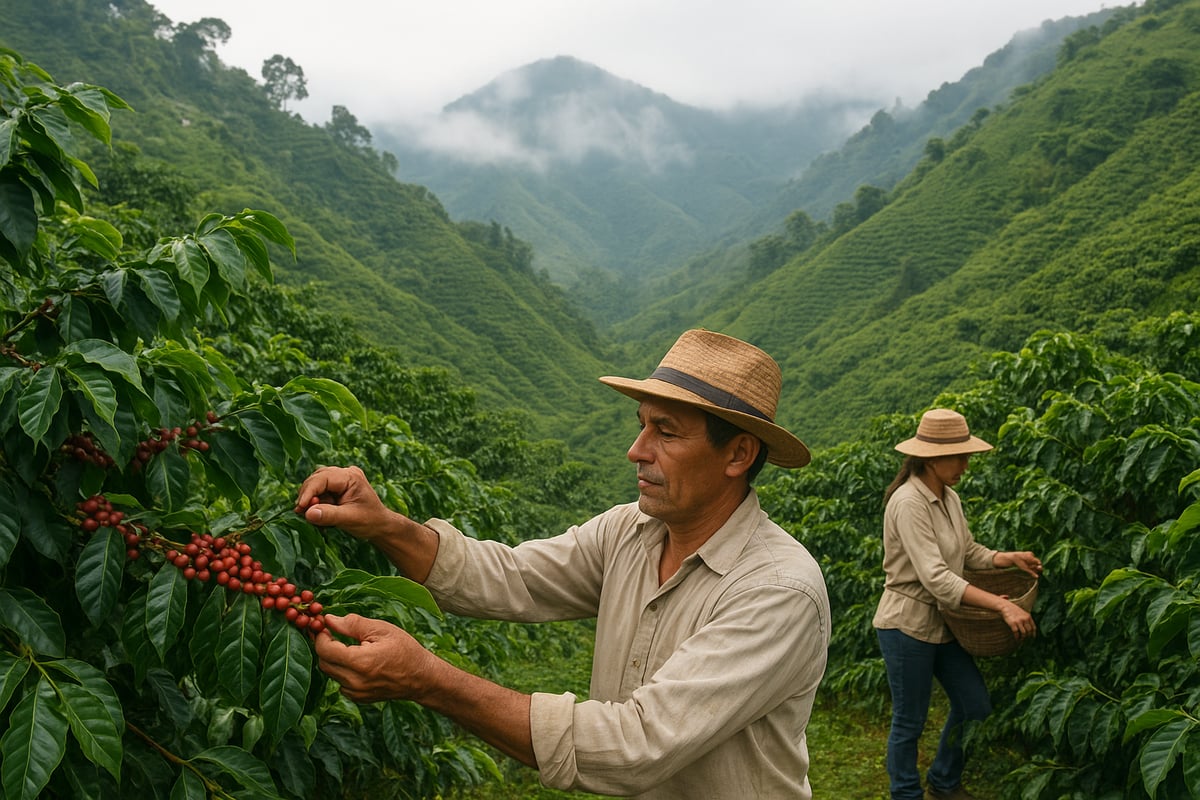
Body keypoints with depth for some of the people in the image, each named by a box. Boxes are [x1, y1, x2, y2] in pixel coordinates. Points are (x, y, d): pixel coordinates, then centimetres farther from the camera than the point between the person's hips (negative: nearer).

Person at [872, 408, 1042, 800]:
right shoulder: (908, 503, -24)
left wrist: (1010, 558, -7)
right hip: (907, 624, -8)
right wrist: (1002, 605, -33)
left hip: (943, 621, 8)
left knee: (974, 704, 14)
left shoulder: (949, 498, 3)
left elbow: (969, 552, 12)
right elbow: (935, 577, -30)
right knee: (910, 722, 6)